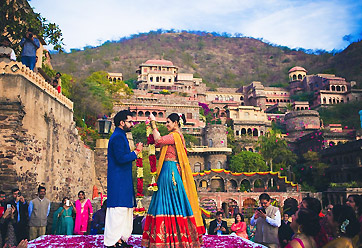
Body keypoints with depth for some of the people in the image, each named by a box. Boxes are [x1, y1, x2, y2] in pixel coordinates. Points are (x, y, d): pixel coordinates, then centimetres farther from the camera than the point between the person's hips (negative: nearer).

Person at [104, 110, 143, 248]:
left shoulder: (120, 136, 19)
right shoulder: (118, 137, -14)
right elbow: (121, 158, -23)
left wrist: (135, 151, 15)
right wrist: (136, 152, -13)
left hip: (123, 180, 11)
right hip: (118, 180, -11)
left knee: (125, 209, 13)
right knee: (118, 209, -7)